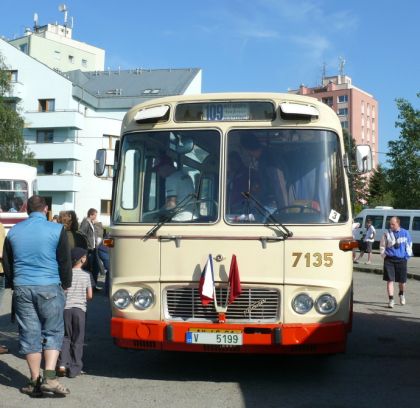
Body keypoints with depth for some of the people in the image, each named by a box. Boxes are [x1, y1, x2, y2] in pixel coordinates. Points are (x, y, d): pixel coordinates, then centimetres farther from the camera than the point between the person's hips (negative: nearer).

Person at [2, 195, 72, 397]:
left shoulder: (14, 231, 7)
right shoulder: (57, 230, -4)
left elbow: (6, 263, 14)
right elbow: (65, 261, 0)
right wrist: (66, 284, 14)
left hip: (22, 288, 3)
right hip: (49, 288, -3)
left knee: (29, 334, 7)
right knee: (52, 333, 6)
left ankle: (35, 381, 11)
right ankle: (50, 377, -6)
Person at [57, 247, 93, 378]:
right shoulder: (86, 275, 0)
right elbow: (90, 296, 2)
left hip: (66, 307, 1)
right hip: (80, 308, -1)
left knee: (66, 337, 13)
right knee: (77, 340, 6)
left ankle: (62, 364, -2)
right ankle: (74, 369, 5)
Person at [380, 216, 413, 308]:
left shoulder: (405, 233, 1)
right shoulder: (387, 234, -1)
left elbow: (409, 245, 12)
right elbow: (382, 246, 7)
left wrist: (407, 255, 6)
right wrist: (385, 256, -1)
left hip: (401, 260, 1)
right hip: (389, 259, -1)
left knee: (402, 281, 9)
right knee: (390, 280, -6)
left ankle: (401, 294, 39)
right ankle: (391, 300, -2)